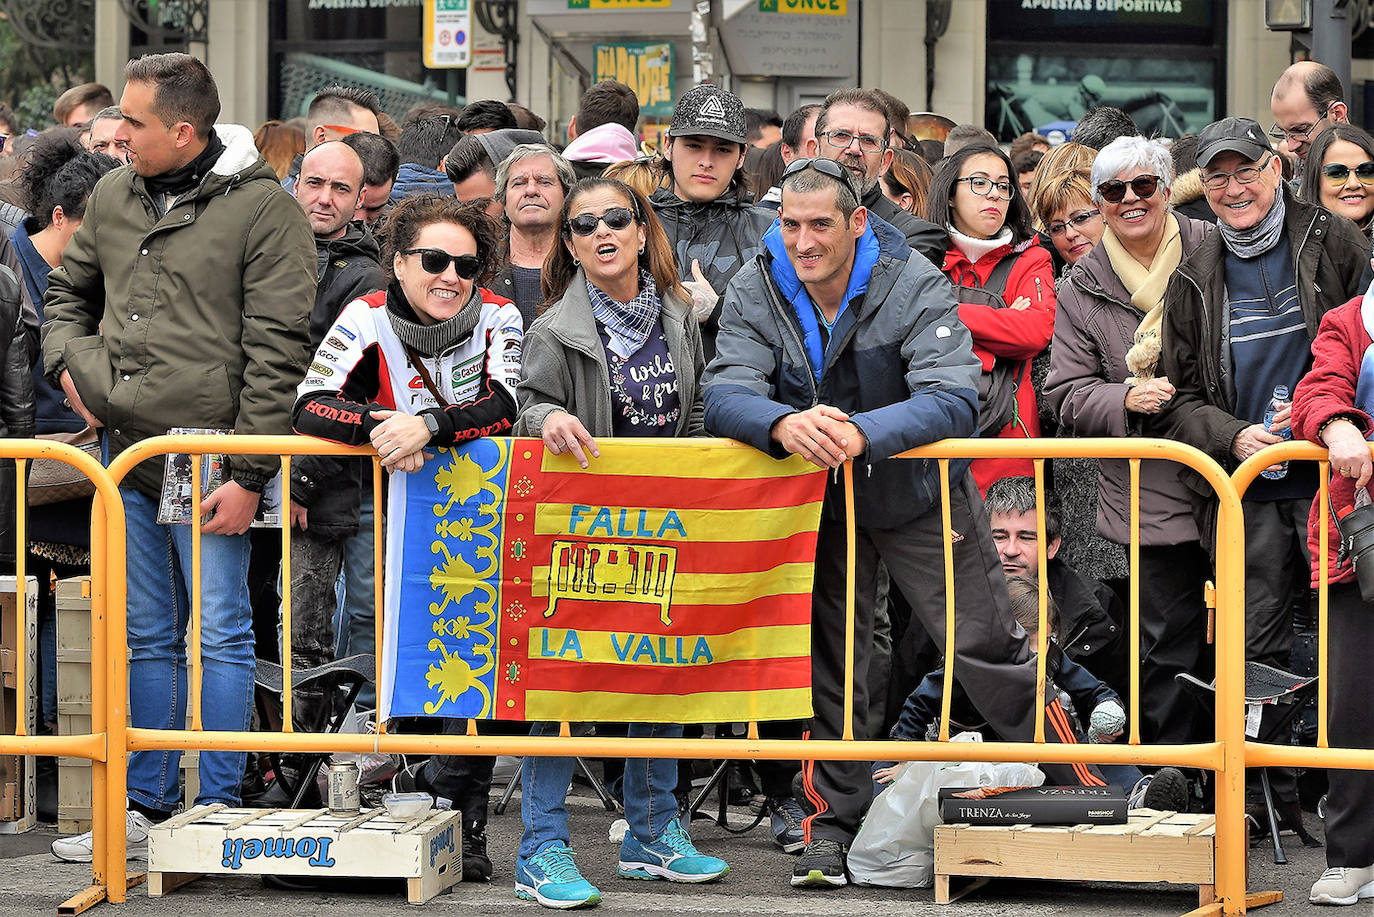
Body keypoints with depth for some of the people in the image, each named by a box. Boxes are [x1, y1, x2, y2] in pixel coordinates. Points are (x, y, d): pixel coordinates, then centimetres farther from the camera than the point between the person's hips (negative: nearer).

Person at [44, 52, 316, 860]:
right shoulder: (112, 198, 11)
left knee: (220, 636, 0)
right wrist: (67, 362, 7)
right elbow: (68, 291, 28)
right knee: (148, 639, 12)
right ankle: (146, 808, 19)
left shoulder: (263, 209, -9)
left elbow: (277, 351, -12)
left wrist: (248, 476, -16)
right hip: (128, 458, 6)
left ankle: (220, 811, 7)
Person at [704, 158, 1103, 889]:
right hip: (817, 500, 3)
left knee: (983, 644, -1)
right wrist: (784, 425, -45)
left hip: (920, 495, -3)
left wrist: (861, 432, -48)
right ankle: (833, 819, 18)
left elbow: (953, 400, -32)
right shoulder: (757, 291, -11)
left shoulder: (914, 286, -21)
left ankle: (1071, 787, 12)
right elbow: (726, 393, -22)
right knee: (826, 656, 6)